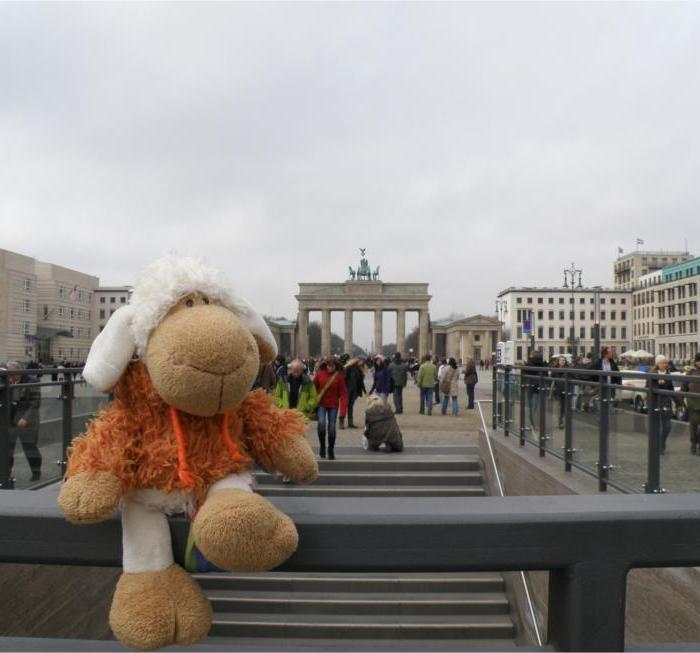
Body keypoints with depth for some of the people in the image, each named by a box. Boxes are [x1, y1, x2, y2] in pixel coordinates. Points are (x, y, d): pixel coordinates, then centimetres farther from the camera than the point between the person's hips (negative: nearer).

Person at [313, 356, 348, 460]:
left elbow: (343, 392, -8)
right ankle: (322, 445, 7)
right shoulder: (319, 373, -6)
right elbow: (314, 387, 2)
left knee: (332, 428, 4)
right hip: (322, 404, 0)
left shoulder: (339, 375, -8)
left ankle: (331, 451, 21)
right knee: (321, 424, -18)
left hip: (333, 405, 0)